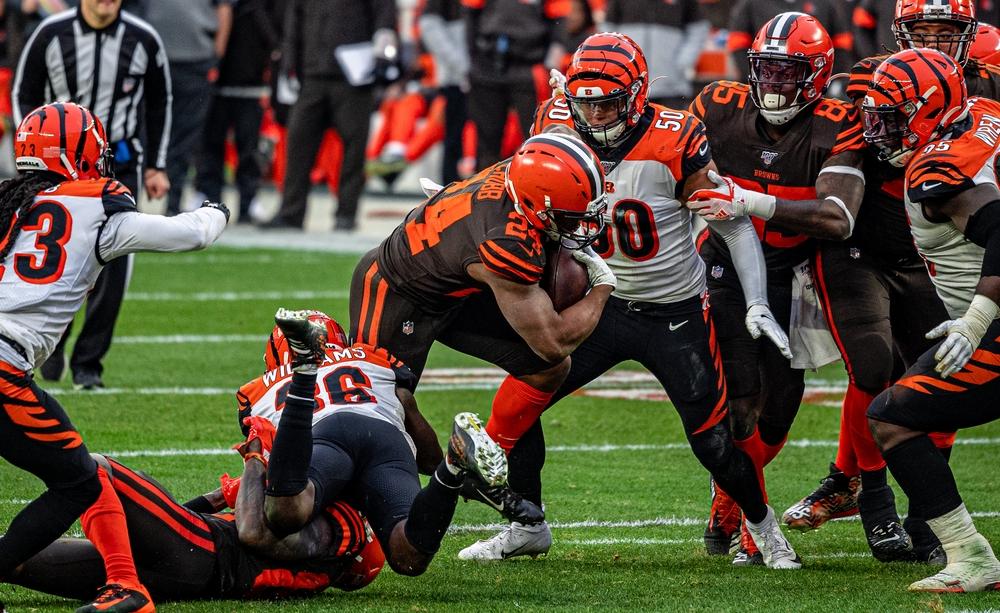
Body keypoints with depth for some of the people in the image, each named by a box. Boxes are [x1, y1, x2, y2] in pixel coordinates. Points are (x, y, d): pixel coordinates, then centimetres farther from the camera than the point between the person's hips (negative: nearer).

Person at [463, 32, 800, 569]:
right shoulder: (559, 129, -10)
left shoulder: (674, 142, -21)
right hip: (601, 304, 4)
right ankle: (526, 528, 14)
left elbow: (734, 225, -11)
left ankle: (765, 529, 25)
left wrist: (757, 304, -17)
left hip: (675, 316, -4)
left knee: (713, 441, -4)